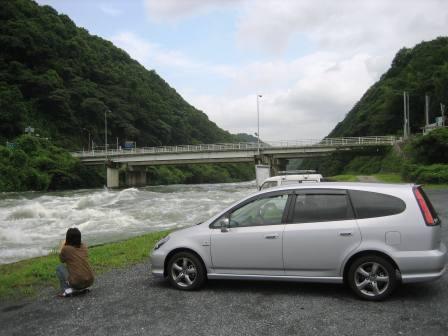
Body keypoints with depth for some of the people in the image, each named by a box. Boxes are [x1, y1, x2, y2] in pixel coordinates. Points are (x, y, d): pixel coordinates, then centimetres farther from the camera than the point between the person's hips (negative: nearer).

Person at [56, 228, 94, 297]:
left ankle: (66, 289, 2)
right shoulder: (84, 247, 11)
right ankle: (84, 288, 19)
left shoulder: (66, 249, -1)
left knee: (59, 267, 19)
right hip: (90, 282, 5)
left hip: (76, 283, -5)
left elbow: (62, 260, 20)